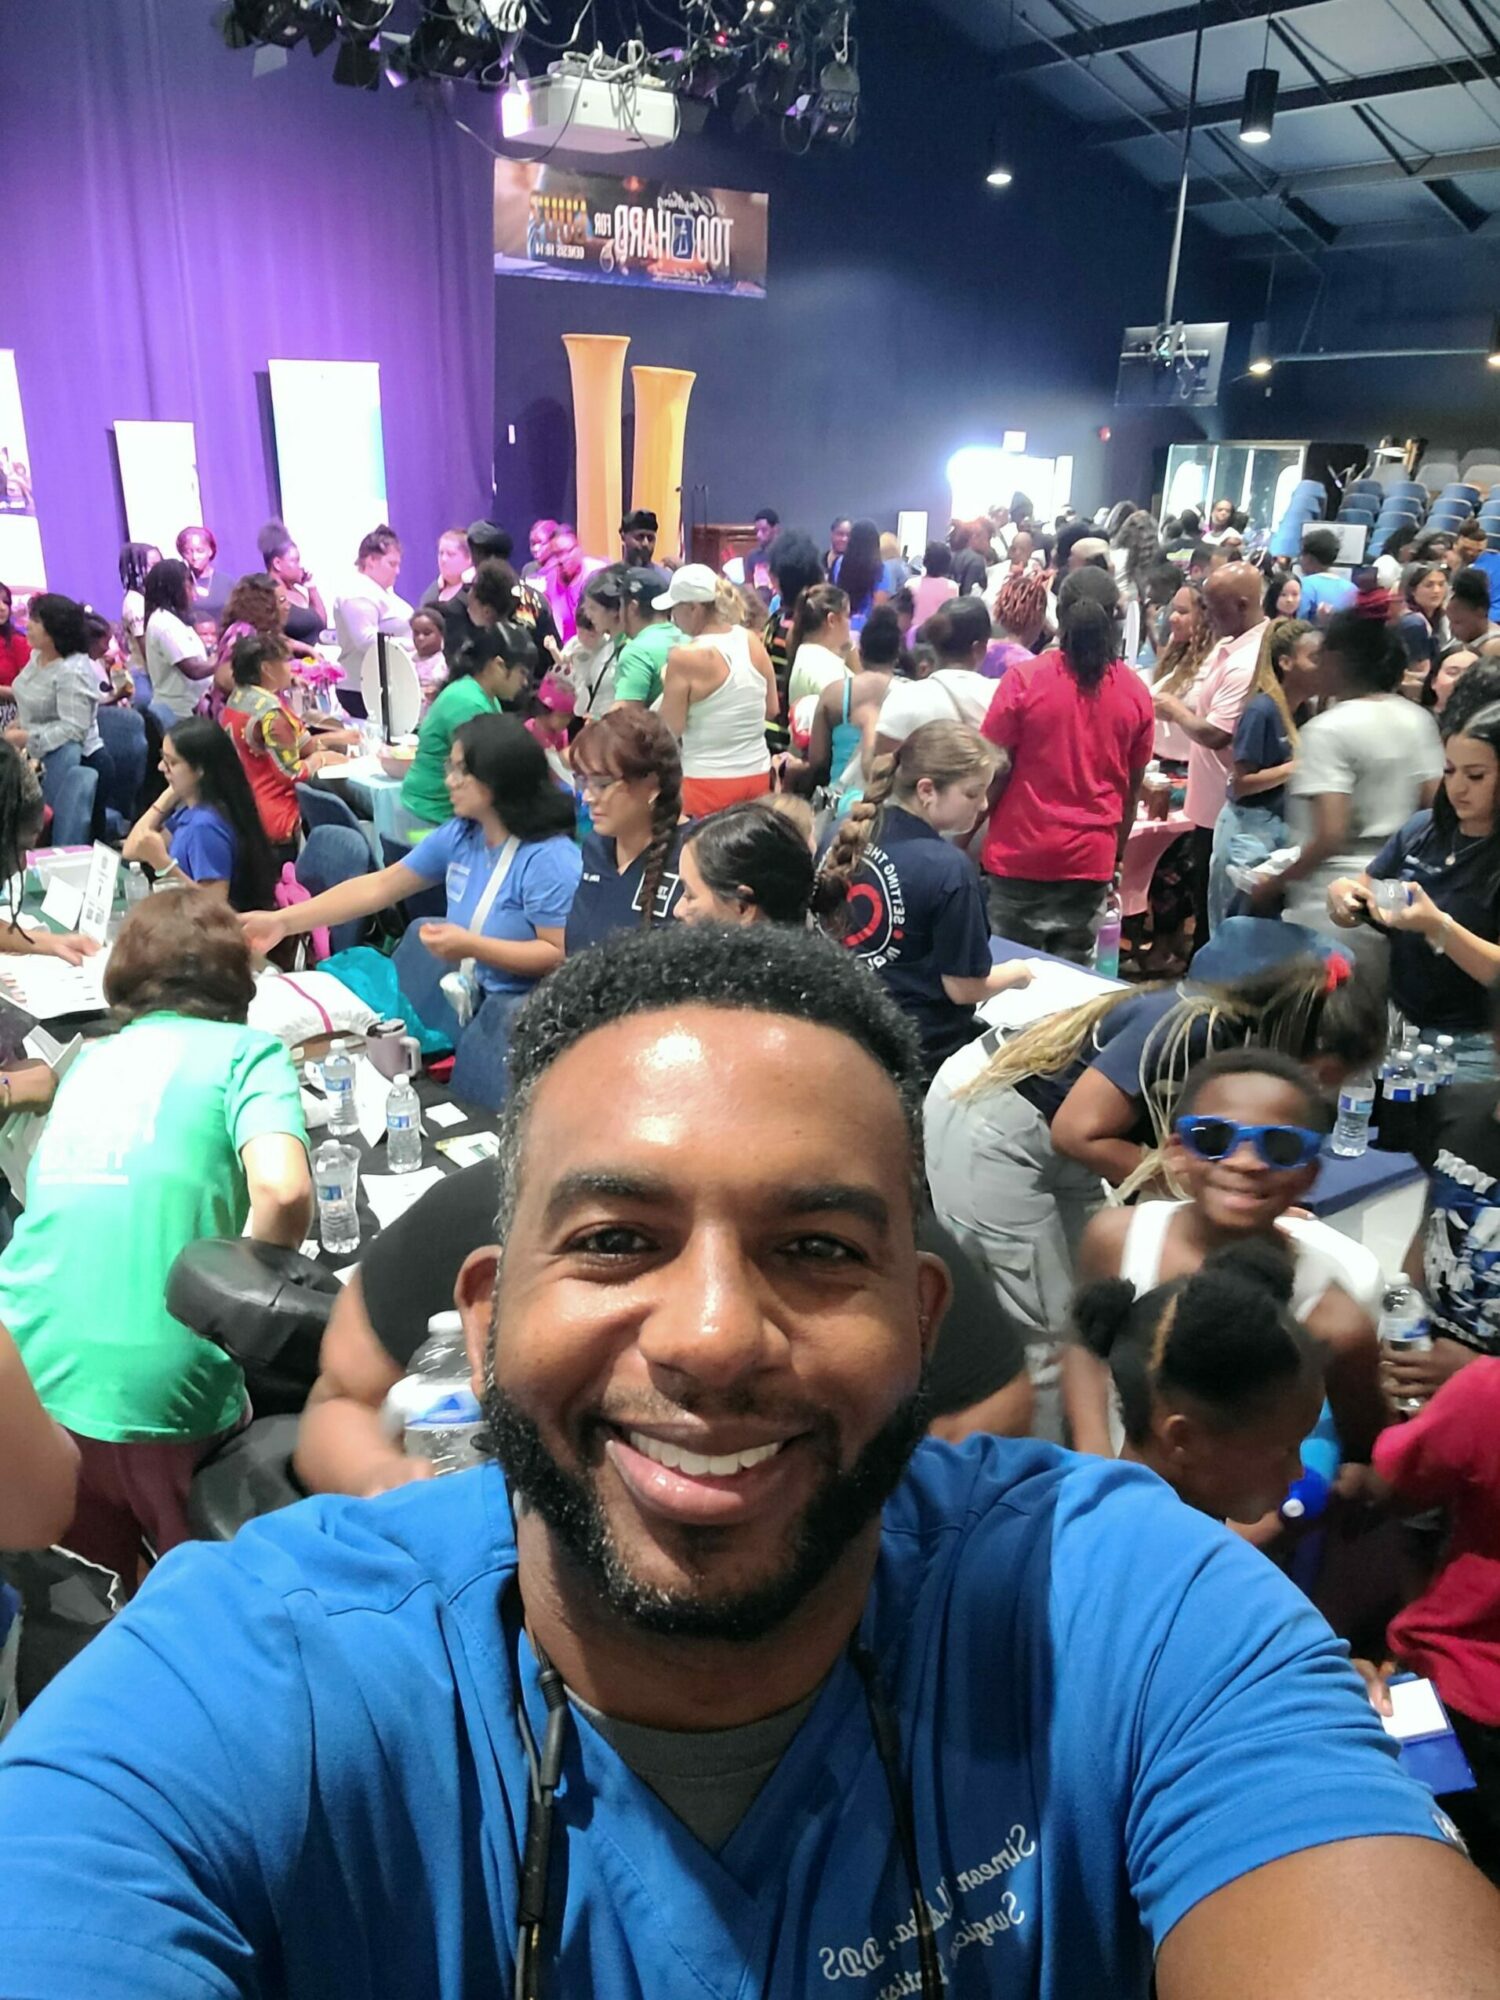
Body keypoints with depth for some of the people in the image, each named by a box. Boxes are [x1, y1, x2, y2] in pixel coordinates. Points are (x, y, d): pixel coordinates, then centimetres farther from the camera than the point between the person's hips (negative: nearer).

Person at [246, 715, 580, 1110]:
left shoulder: (551, 859, -20)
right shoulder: (459, 836, 3)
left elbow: (561, 955, -22)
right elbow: (377, 887, 5)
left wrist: (472, 947, -28)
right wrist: (283, 921, 0)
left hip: (521, 1010, -8)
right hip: (467, 995, 8)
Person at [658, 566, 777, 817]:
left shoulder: (684, 657, -16)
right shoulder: (752, 642, 2)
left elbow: (671, 730, -12)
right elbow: (772, 710, 11)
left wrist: (669, 687, 4)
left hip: (708, 782, -6)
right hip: (758, 775, 6)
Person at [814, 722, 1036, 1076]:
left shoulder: (855, 832, -2)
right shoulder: (949, 870, -22)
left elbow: (821, 912, 11)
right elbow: (964, 988, -16)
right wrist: (1017, 972, 4)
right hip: (920, 1047, -8)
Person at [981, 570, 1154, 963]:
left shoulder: (1024, 678, -10)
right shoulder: (1136, 693, 1)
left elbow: (996, 770, -9)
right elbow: (1132, 786, 8)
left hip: (1021, 854, -3)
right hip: (1090, 858, 3)